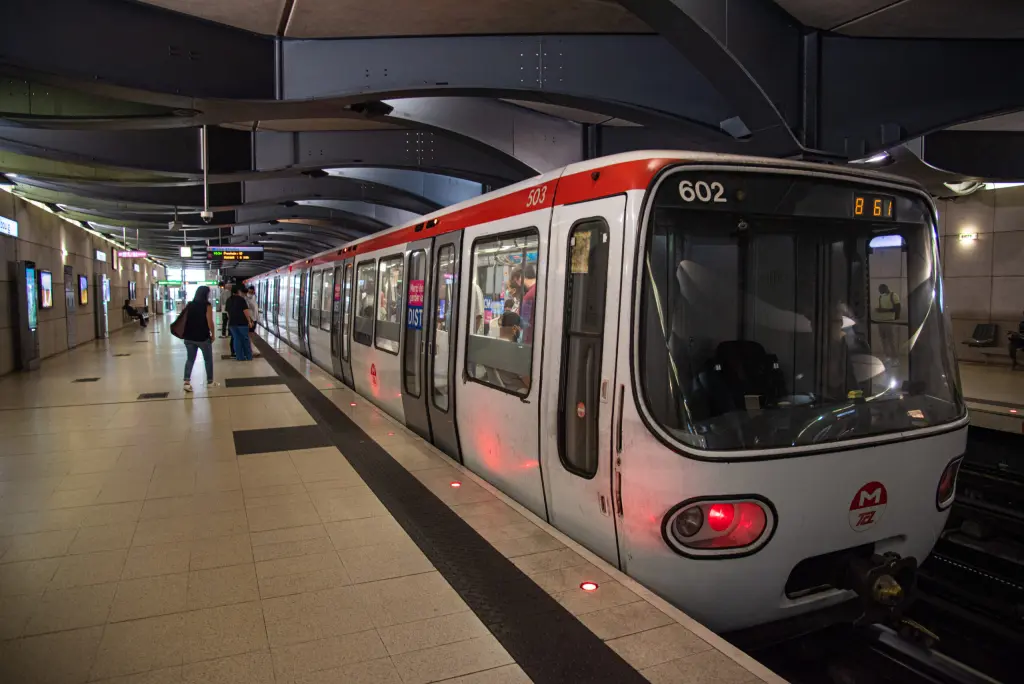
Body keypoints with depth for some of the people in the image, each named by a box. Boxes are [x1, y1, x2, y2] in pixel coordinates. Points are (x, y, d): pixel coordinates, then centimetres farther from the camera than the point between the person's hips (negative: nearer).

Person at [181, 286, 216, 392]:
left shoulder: (188, 305, 6)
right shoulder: (207, 305, -10)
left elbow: (184, 320, 11)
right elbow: (210, 322, -14)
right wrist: (213, 334, -1)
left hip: (189, 337, 5)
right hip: (203, 337, -5)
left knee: (190, 359, 12)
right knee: (208, 359, 11)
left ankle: (187, 382, 0)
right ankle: (210, 381, 20)